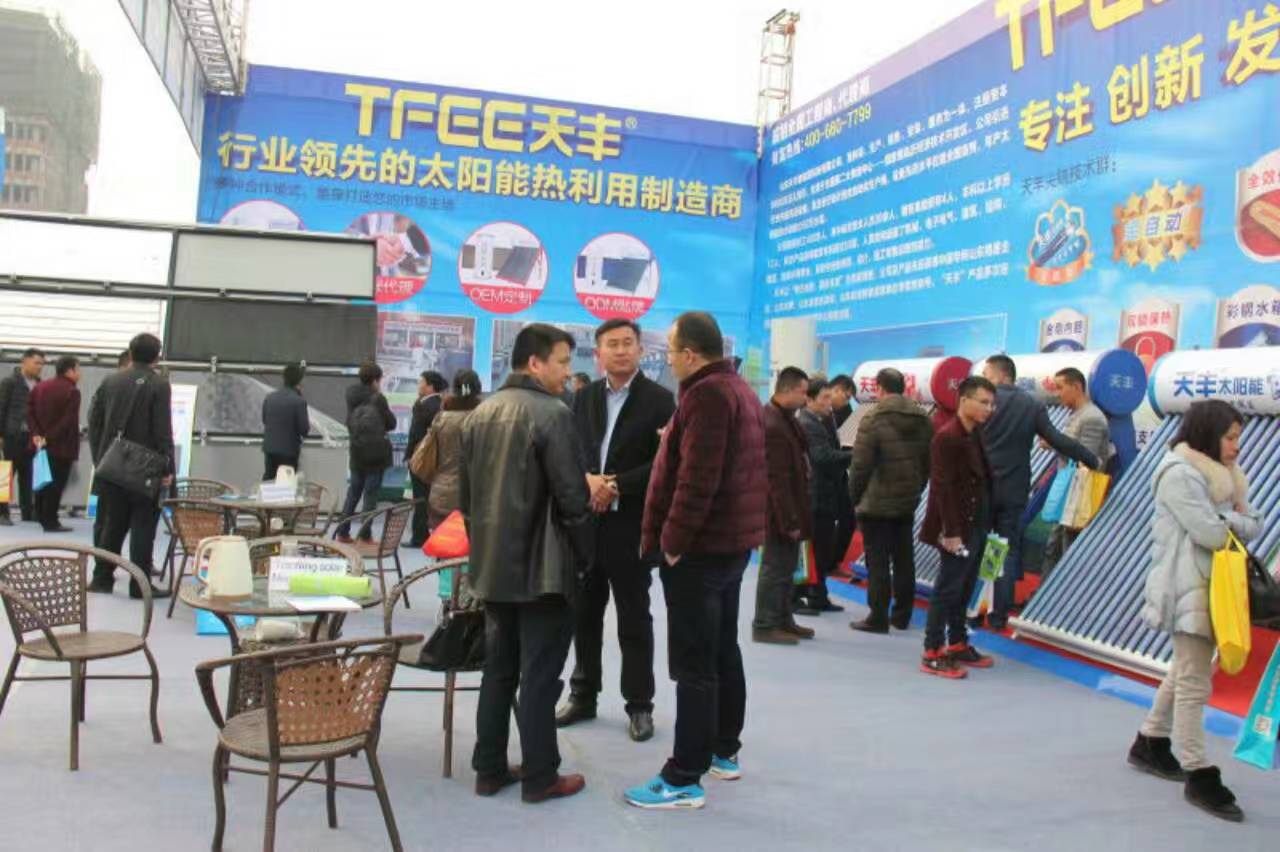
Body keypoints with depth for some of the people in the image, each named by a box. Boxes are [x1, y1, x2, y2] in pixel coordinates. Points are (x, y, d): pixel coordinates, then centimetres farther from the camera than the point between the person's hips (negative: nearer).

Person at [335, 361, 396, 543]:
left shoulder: (352, 398, 2)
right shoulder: (377, 399, -14)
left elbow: (349, 423, 10)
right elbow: (391, 423, -6)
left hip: (357, 452, 5)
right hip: (376, 452, -5)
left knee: (353, 491, 15)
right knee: (371, 493, 3)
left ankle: (342, 531, 15)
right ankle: (365, 534, 4)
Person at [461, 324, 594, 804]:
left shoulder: (480, 413, 10)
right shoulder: (551, 414, -15)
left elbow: (467, 492, 15)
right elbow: (572, 497, -17)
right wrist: (584, 556, -4)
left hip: (493, 565, 8)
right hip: (542, 567, -7)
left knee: (498, 669, 15)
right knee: (539, 675, 1)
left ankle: (489, 770, 22)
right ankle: (540, 778, 11)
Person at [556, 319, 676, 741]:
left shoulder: (659, 399, -4)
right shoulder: (583, 397, 11)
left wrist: (617, 486, -17)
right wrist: (586, 481, -13)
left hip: (630, 524, -4)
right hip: (585, 521, 4)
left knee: (634, 619, 6)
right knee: (584, 614, 13)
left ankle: (639, 705, 17)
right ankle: (583, 695, 27)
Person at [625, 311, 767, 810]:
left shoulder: (705, 395, -18)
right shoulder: (741, 390, 15)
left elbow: (696, 479, -25)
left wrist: (673, 539, -19)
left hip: (700, 547, -11)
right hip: (732, 541, 11)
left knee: (694, 665, -5)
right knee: (723, 651, 19)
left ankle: (685, 779, 3)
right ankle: (724, 751, 31)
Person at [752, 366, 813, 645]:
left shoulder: (785, 419, 11)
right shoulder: (773, 426, -23)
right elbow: (777, 480, -24)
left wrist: (794, 516, 15)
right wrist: (789, 520, -22)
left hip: (789, 510, 10)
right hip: (779, 514, -10)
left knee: (785, 567, 18)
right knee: (776, 568, 0)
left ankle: (783, 620, 29)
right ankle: (764, 626, 10)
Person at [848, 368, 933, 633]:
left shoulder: (873, 420, -14)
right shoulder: (924, 420, 6)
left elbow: (860, 465, -15)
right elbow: (928, 462, 9)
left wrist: (854, 496, -2)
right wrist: (916, 490, 17)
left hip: (876, 504, -6)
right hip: (908, 502, 6)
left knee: (878, 561, 0)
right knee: (904, 559, 13)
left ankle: (877, 617, 3)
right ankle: (902, 615, 22)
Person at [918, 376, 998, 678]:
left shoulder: (977, 435, 12)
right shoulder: (947, 437, -16)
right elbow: (942, 487, -20)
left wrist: (986, 523, 12)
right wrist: (951, 531, -22)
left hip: (977, 525, 9)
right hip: (958, 527, -9)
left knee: (964, 589, 16)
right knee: (948, 589, -4)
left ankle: (958, 644, 27)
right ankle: (932, 654, 3)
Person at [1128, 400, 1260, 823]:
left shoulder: (1222, 475, 17)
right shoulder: (1179, 474, -14)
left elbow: (1254, 524, 12)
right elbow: (1211, 534, -19)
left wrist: (1229, 521, -9)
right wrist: (1235, 522, 1)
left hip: (1214, 584, 10)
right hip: (1188, 586, -10)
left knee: (1184, 672, 18)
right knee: (1194, 683, -6)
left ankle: (1150, 742, 31)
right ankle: (1198, 775, 0)